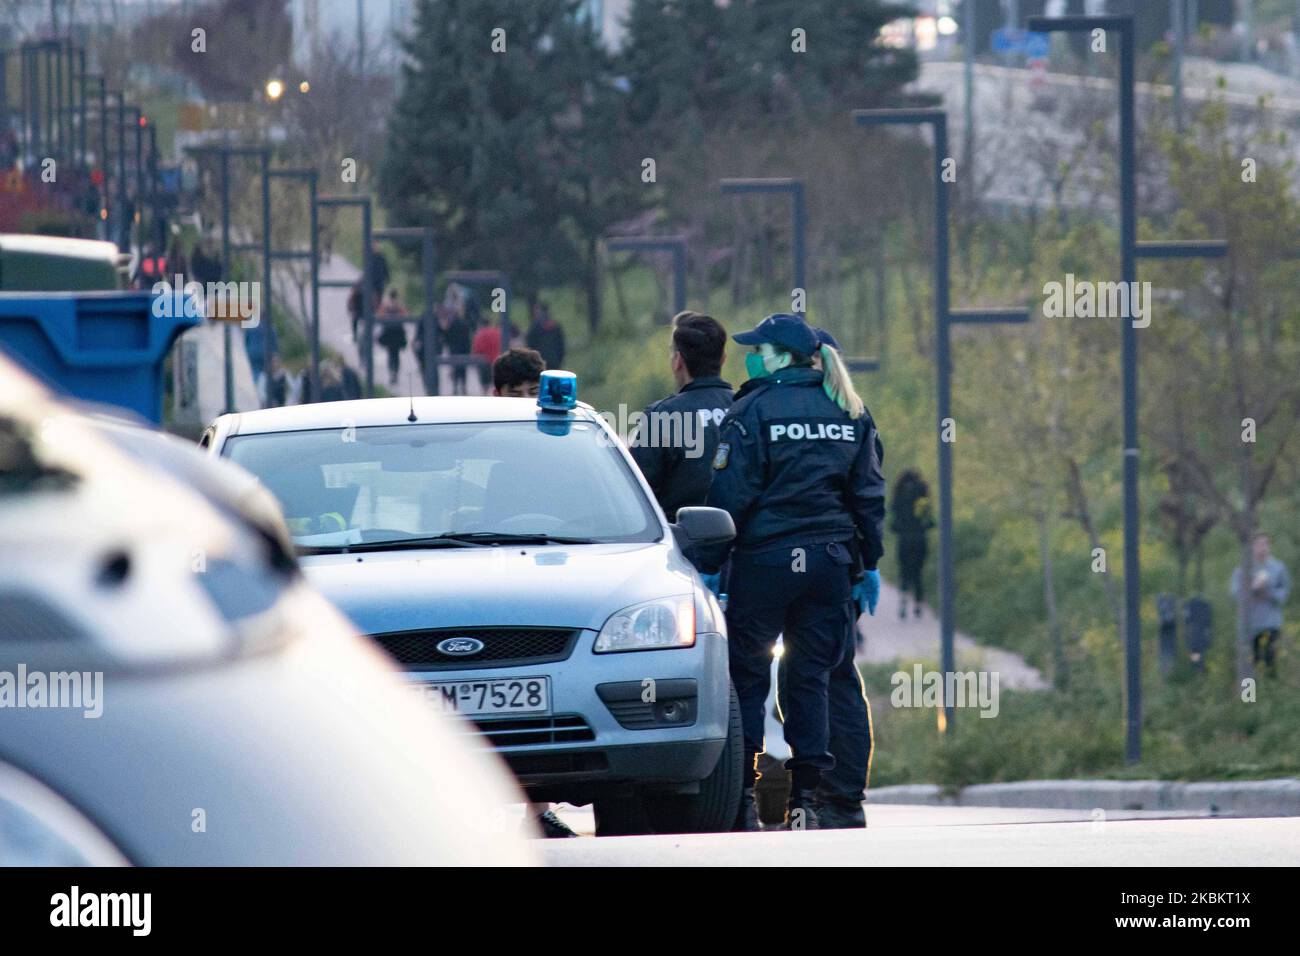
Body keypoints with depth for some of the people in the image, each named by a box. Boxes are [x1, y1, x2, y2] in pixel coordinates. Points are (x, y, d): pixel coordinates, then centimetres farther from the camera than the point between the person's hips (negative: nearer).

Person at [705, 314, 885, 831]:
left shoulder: (754, 410, -6)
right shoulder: (850, 412, 10)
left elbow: (731, 495, -9)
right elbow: (869, 493, 12)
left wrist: (711, 565, -5)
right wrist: (869, 562, 17)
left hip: (765, 557, -4)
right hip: (831, 557, 4)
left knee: (747, 673, 4)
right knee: (812, 676, 7)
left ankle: (743, 797, 0)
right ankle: (805, 800, 2)